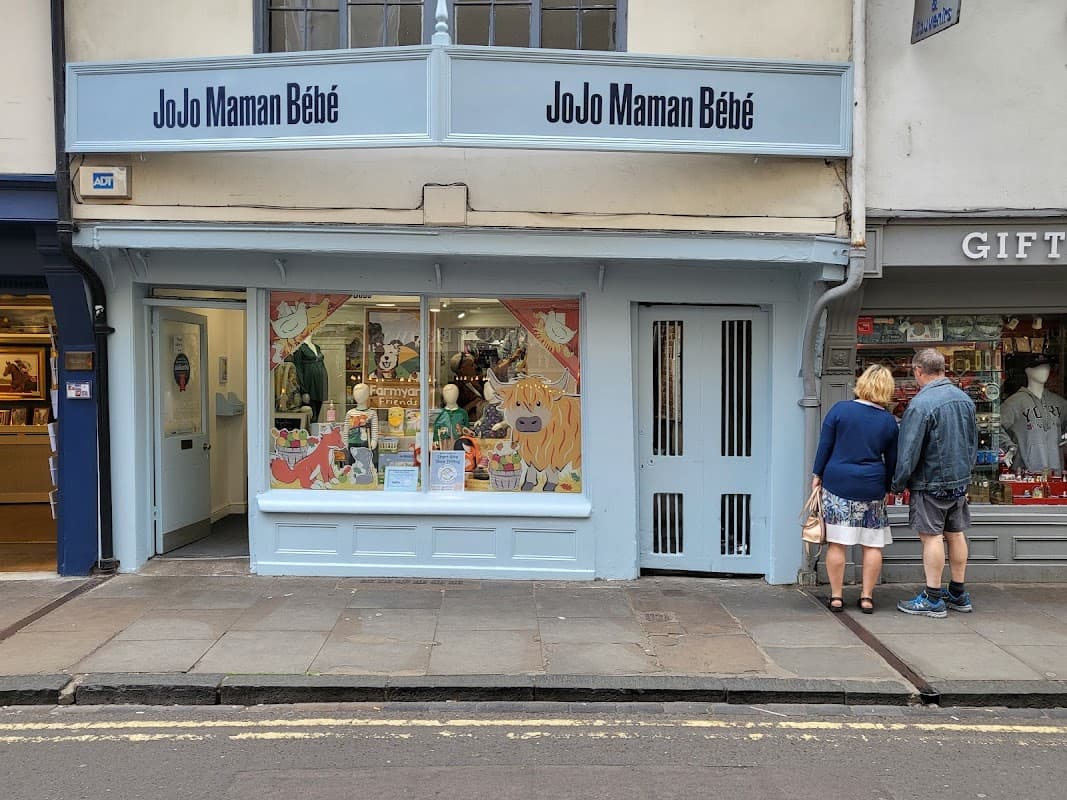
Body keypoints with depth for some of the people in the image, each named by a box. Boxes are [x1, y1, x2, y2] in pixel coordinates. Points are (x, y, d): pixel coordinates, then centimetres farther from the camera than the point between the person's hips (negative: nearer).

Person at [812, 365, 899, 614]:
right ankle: (867, 597, 14)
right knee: (873, 545, 11)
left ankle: (836, 597, 9)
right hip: (871, 489, 1)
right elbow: (892, 461, 10)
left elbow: (824, 446, -2)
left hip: (837, 484, -1)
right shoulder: (889, 421, 2)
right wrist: (885, 488, 22)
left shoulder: (840, 409, -4)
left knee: (836, 543, 4)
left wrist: (818, 475, 8)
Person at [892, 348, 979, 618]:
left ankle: (932, 599, 4)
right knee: (956, 534, 14)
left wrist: (898, 483, -7)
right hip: (960, 480, 8)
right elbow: (973, 442, 15)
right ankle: (958, 594, 24)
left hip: (931, 482, -7)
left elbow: (909, 451, -18)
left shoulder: (921, 404, -19)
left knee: (932, 536, -1)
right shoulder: (965, 399, 6)